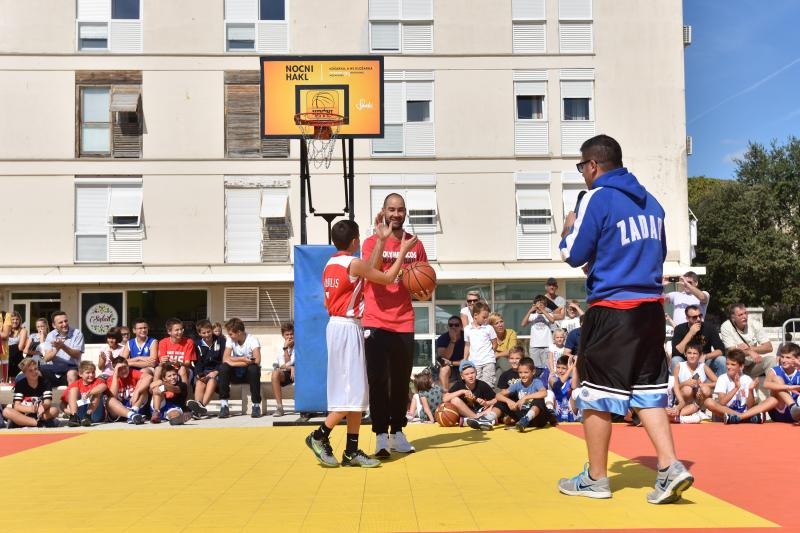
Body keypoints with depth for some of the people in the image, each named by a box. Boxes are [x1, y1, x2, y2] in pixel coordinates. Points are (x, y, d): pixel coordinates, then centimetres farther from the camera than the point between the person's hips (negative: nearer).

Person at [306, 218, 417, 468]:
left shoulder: (330, 264, 13)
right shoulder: (354, 263, -12)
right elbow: (387, 278, -4)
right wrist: (403, 251, 7)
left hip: (336, 325, 10)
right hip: (348, 328, -9)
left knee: (354, 391, 10)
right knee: (353, 391, -4)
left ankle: (352, 450, 12)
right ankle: (319, 436, 2)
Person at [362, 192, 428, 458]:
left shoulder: (416, 245, 8)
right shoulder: (372, 242, -1)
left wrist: (425, 294, -8)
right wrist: (382, 238, -24)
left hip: (404, 324, 3)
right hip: (376, 323, -3)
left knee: (402, 381, 9)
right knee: (378, 381, -5)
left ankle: (397, 431, 20)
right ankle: (381, 435, -1)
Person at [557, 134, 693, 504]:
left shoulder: (597, 198, -9)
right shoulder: (650, 201, 13)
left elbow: (573, 255, -8)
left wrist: (568, 228, 12)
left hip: (611, 310, -6)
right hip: (651, 308, 7)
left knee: (596, 394, 5)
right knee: (648, 390, 12)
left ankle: (596, 478, 15)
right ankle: (670, 467, 1)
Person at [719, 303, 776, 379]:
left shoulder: (753, 325, -4)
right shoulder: (725, 327, -13)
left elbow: (769, 347, -6)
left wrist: (750, 348, -19)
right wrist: (750, 352, -31)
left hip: (754, 364, 3)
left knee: (771, 360, -22)